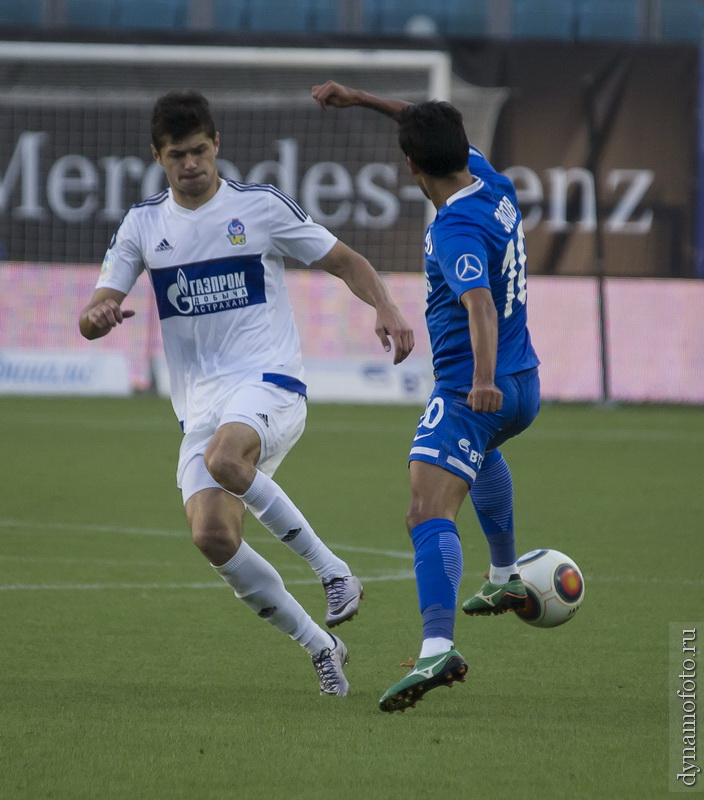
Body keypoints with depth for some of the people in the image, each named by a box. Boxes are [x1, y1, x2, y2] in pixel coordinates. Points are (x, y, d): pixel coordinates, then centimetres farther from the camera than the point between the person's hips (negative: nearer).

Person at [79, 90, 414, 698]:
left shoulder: (261, 206, 2)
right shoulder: (143, 224, 12)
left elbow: (346, 262, 8)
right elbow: (93, 319, 9)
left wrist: (386, 310, -12)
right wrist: (98, 315, -16)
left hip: (269, 383, -4)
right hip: (200, 406, 4)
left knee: (224, 457, -37)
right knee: (211, 535, -17)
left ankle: (331, 568, -22)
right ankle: (320, 646, -1)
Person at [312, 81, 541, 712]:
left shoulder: (456, 230, -22)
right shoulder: (492, 184, 4)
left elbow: (480, 305, -38)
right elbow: (441, 131, 22)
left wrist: (482, 380, -51)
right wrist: (361, 99, 20)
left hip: (470, 390, -10)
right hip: (524, 386, 10)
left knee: (429, 515, -22)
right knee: (482, 446, 42)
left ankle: (439, 646, -43)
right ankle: (506, 578, 51)